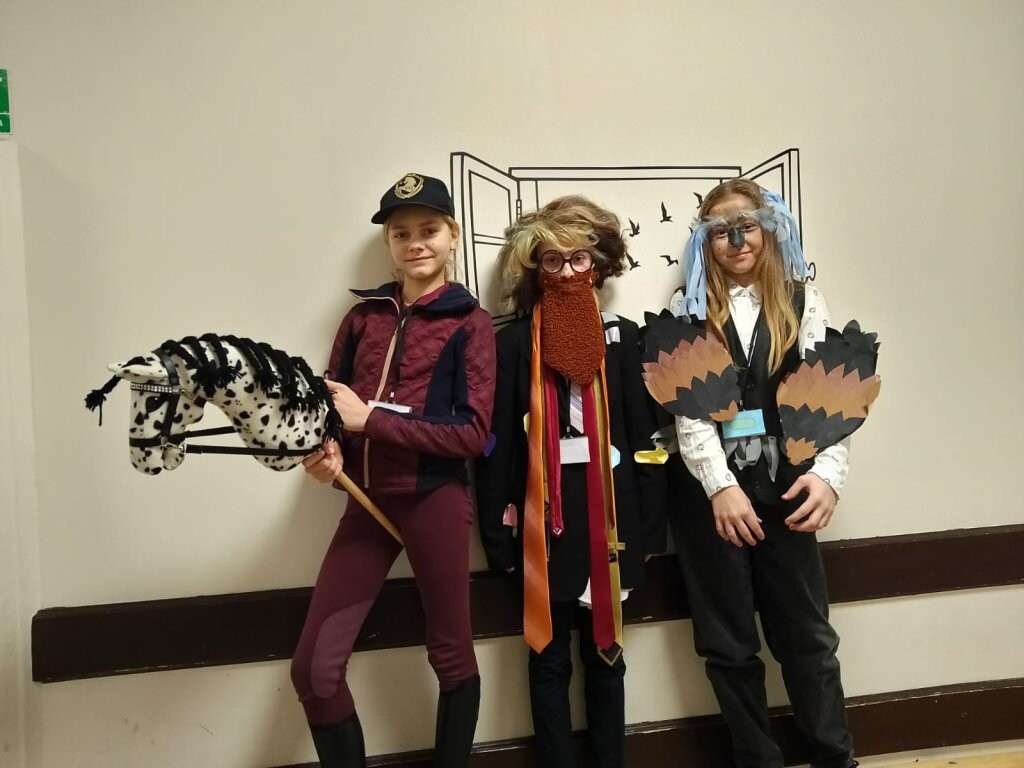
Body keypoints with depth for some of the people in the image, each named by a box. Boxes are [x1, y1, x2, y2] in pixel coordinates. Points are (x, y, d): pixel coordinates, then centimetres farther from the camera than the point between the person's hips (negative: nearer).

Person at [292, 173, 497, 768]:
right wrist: (328, 449, -11)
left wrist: (371, 418, -16)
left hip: (435, 500, -3)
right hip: (368, 500, 4)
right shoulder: (365, 315, 10)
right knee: (313, 670, 1)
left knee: (451, 654, 12)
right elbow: (334, 403, 12)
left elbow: (473, 432, -11)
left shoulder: (470, 324, -2)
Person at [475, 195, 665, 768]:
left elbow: (646, 432, 3)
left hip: (608, 509, 2)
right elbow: (497, 441, -2)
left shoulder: (622, 336, 5)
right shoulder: (516, 342, 0)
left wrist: (649, 521, -1)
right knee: (550, 658, 9)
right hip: (544, 514, -1)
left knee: (606, 652, 14)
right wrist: (499, 527, -6)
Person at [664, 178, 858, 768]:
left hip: (785, 487, 0)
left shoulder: (804, 303, 5)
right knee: (728, 644, 9)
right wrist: (721, 485, -16)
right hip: (707, 491, 0)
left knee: (807, 634, 9)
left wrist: (827, 471, -19)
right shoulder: (688, 309, 4)